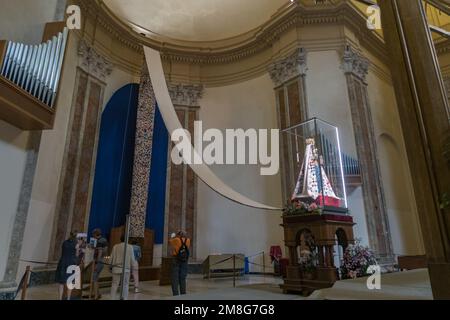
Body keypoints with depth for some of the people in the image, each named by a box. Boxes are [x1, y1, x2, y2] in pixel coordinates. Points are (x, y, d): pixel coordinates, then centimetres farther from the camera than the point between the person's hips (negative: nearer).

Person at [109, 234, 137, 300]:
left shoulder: (115, 246, 3)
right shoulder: (130, 247, -3)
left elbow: (112, 257, 6)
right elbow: (132, 258, 0)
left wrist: (111, 267, 16)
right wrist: (132, 266, 13)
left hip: (116, 268, 2)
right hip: (125, 269, -2)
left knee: (115, 284, 10)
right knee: (125, 285, 7)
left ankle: (113, 298, 10)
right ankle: (124, 298, 5)